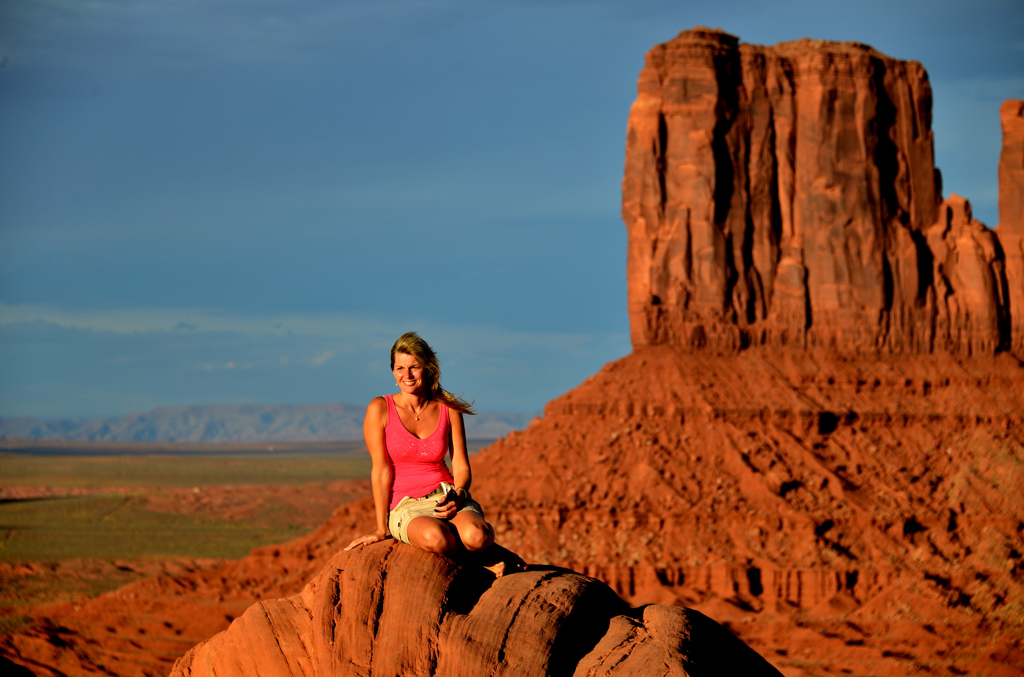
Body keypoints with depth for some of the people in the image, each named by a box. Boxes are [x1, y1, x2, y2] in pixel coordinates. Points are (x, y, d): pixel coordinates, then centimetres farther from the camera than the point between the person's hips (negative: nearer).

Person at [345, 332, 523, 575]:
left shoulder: (449, 410, 5)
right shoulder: (380, 409, -3)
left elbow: (461, 467, 6)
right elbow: (381, 469, -6)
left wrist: (457, 496, -17)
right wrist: (381, 529, -8)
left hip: (447, 497, 2)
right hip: (406, 508, -2)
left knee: (475, 536, -35)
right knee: (435, 537, -39)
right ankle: (487, 557, -10)